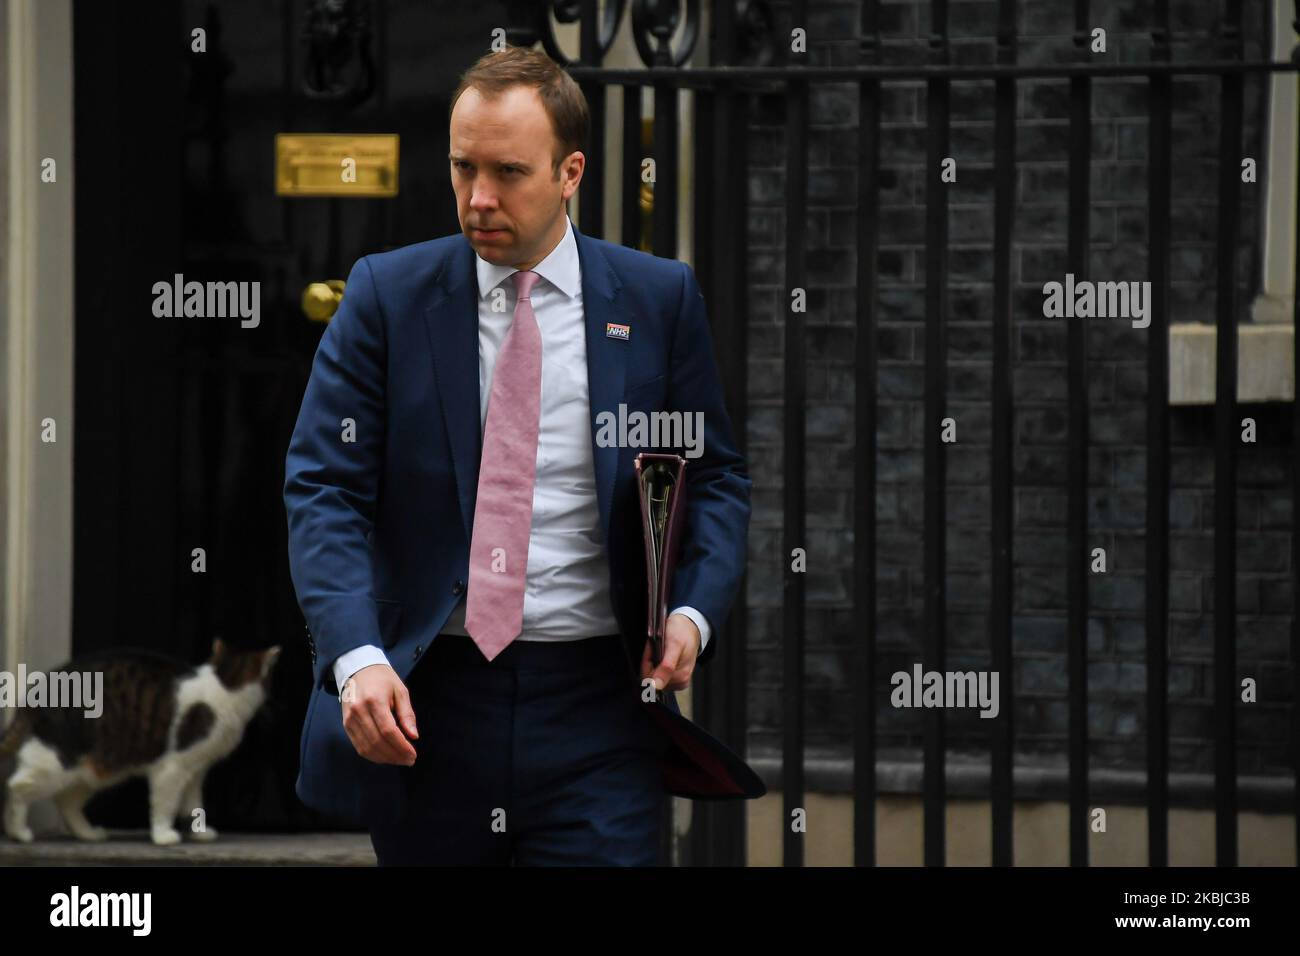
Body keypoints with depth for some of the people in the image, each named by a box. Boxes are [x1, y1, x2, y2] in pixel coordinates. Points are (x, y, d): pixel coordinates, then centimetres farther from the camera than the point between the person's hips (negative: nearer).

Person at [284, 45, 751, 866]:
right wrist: (357, 658, -19)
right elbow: (324, 489, -4)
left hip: (595, 706, 0)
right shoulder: (388, 296, 2)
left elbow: (715, 480, 11)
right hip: (423, 704, 1)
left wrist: (694, 614, -9)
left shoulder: (659, 301, 5)